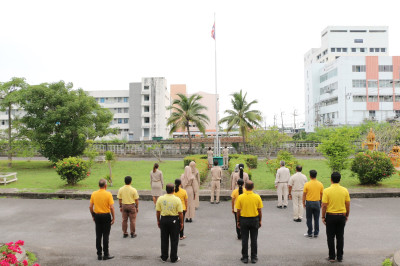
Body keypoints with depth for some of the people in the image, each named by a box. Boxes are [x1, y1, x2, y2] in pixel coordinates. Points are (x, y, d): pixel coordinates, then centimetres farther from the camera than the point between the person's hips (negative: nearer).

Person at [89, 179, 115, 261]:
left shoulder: (94, 194, 0)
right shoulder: (108, 194, -12)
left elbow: (90, 206, 3)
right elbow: (111, 207, -14)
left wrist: (93, 216, 16)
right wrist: (113, 217, -4)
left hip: (97, 216, 4)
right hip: (106, 216, -4)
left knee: (98, 236, 10)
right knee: (106, 236, 2)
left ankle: (99, 254, 15)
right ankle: (106, 254, 8)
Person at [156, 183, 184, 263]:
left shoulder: (160, 199, -5)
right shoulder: (177, 199, -12)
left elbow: (158, 211, 0)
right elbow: (180, 213, -10)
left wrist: (158, 221, 12)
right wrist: (181, 223, 1)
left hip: (164, 220, 3)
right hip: (174, 220, -2)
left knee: (164, 240, 15)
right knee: (174, 240, 10)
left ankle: (164, 257, 25)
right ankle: (174, 258, 17)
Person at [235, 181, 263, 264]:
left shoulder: (240, 197, -10)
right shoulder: (257, 197, -8)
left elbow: (238, 211, -5)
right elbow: (260, 211, -3)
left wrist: (238, 221, 6)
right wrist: (260, 221, 9)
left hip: (244, 219, -1)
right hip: (254, 220, 1)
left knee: (244, 239, 8)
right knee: (254, 239, 10)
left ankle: (245, 258, 15)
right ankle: (254, 258, 17)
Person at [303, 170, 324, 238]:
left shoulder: (307, 184, -11)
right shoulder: (320, 184, -5)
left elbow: (304, 194, -6)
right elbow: (321, 195, 2)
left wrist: (303, 203, 6)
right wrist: (321, 203, 16)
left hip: (309, 202, -2)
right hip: (317, 203, 2)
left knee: (309, 219, 9)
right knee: (316, 219, 11)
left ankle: (310, 233, 14)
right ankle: (316, 233, 17)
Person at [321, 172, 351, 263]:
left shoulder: (327, 191, -12)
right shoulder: (345, 190, -4)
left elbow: (324, 205, -12)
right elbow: (348, 205, 2)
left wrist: (323, 217, -2)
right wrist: (347, 215, 15)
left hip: (330, 216, -3)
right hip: (341, 216, 3)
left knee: (330, 237, 7)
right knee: (340, 237, 12)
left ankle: (332, 257, 12)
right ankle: (340, 257, 18)